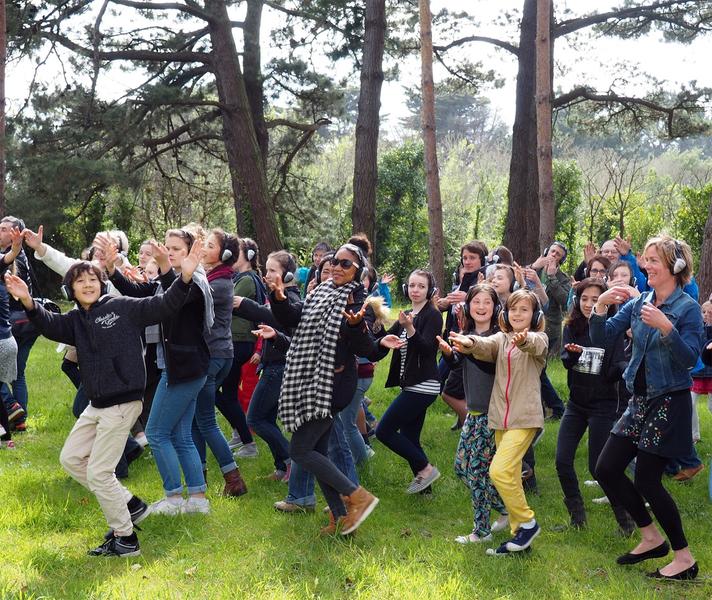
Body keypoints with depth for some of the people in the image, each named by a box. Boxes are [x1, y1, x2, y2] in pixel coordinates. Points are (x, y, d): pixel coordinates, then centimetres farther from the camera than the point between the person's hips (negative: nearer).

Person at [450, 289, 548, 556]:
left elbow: (534, 344, -27)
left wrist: (524, 339, -53)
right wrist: (469, 343, -38)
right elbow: (486, 346, -13)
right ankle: (519, 533, 18)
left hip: (525, 417, -6)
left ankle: (527, 522, -1)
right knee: (511, 477, 10)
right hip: (500, 416, 6)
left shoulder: (538, 339, -2)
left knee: (499, 471, -17)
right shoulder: (501, 338, 10)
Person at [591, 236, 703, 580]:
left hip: (670, 402, -7)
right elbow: (601, 338, 0)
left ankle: (684, 558, 10)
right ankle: (652, 538, 22)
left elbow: (690, 359, -20)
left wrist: (665, 327, -32)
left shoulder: (687, 308, -12)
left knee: (646, 479, -6)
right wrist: (600, 306, -16)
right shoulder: (638, 303, 5)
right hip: (640, 400, 7)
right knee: (606, 469, 5)